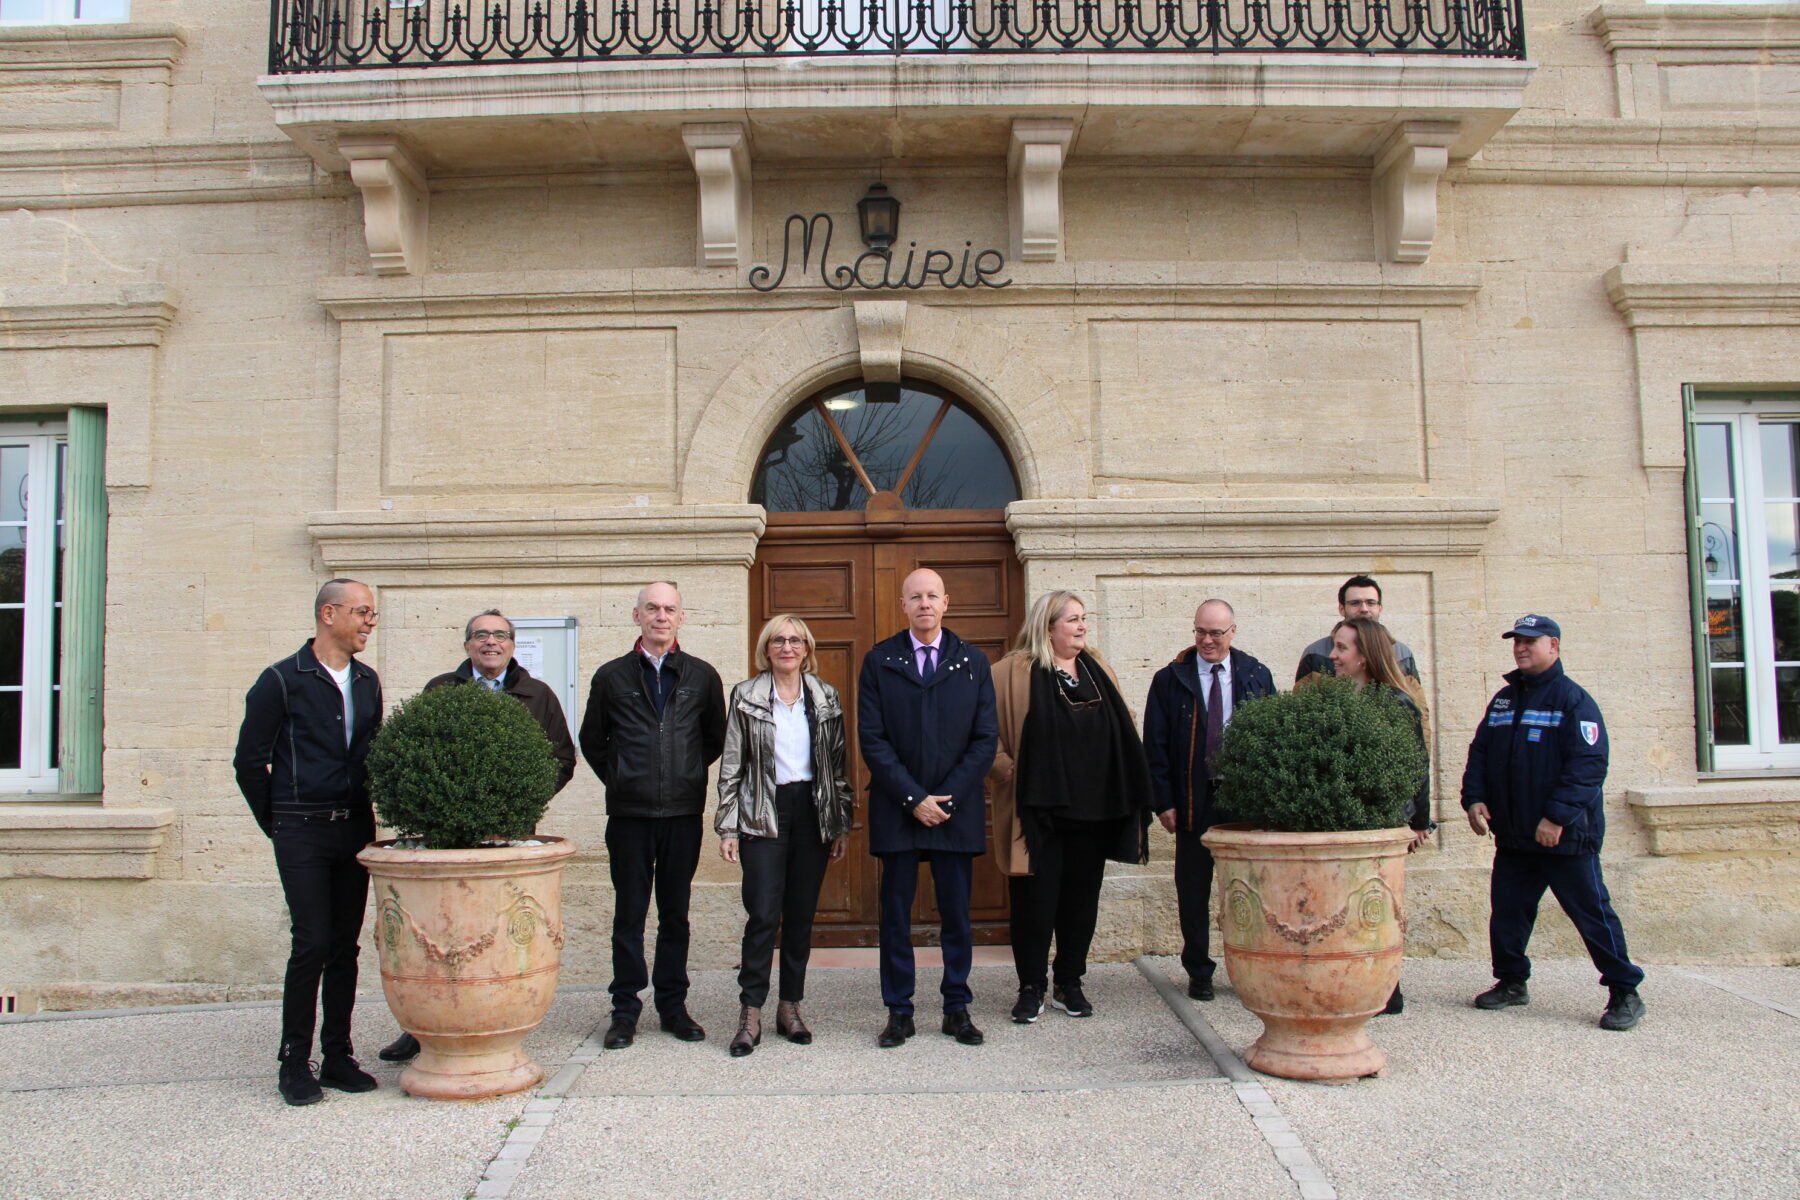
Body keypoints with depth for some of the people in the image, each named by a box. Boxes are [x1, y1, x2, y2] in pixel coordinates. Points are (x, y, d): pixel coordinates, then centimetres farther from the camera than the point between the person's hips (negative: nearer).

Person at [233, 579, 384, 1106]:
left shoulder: (368, 681, 11)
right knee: (312, 944, -7)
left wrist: (364, 813, 10)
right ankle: (295, 1062, 5)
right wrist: (279, 826, 2)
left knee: (345, 946, 8)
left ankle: (338, 1056, 17)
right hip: (302, 833, -5)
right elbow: (249, 762, -2)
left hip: (355, 827, 5)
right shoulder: (281, 681, -5)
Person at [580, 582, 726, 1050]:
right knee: (629, 914, 4)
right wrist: (620, 780, 9)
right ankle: (625, 1010, 13)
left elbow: (716, 737, 15)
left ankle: (673, 1006, 18)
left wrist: (690, 775, 10)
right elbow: (592, 740, 14)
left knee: (676, 914, 8)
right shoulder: (612, 676, 5)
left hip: (684, 813, 1)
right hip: (629, 814, -1)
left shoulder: (702, 676, 6)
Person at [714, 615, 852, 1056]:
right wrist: (727, 827, -4)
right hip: (763, 816, -2)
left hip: (813, 813, 3)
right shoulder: (746, 696, 1)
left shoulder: (826, 697, 7)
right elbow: (731, 765, 1)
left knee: (802, 915, 7)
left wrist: (842, 823, 6)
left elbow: (839, 762, 9)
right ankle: (750, 1013, 0)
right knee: (763, 914, -8)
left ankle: (790, 1007, 18)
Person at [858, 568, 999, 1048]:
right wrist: (913, 798, -10)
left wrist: (946, 798, -8)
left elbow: (986, 739, 2)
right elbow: (871, 739, -3)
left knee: (957, 913, 7)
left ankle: (957, 1009, 18)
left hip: (958, 810, 1)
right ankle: (899, 1012, 14)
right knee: (895, 913, 4)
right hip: (896, 810, -1)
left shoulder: (973, 663, 6)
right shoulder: (878, 662, 3)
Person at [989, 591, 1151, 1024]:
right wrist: (1004, 767, -14)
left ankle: (1069, 984, 23)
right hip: (1039, 810, -5)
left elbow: (1122, 731, 18)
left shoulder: (1096, 670, 12)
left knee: (1081, 899, 10)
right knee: (1035, 900, 0)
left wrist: (1127, 797, 10)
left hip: (1093, 810, 5)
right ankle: (1031, 989, 13)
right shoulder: (1013, 672, -4)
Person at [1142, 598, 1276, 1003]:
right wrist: (1164, 802, -6)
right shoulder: (1170, 680, 1)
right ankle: (1198, 971, 18)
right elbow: (1155, 746, 0)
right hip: (1194, 802, -1)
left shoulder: (1257, 677, 6)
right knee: (1193, 891, 6)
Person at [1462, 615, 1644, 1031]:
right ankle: (1511, 982, 27)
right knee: (1507, 911, 12)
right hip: (1513, 836, 6)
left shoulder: (1574, 700, -9)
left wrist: (1558, 816, -23)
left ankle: (1625, 993, 11)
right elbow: (1479, 754, 14)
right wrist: (1474, 798, -2)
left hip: (1567, 837, -6)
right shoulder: (1503, 700, 11)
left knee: (1591, 912, 0)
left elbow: (1588, 765, -17)